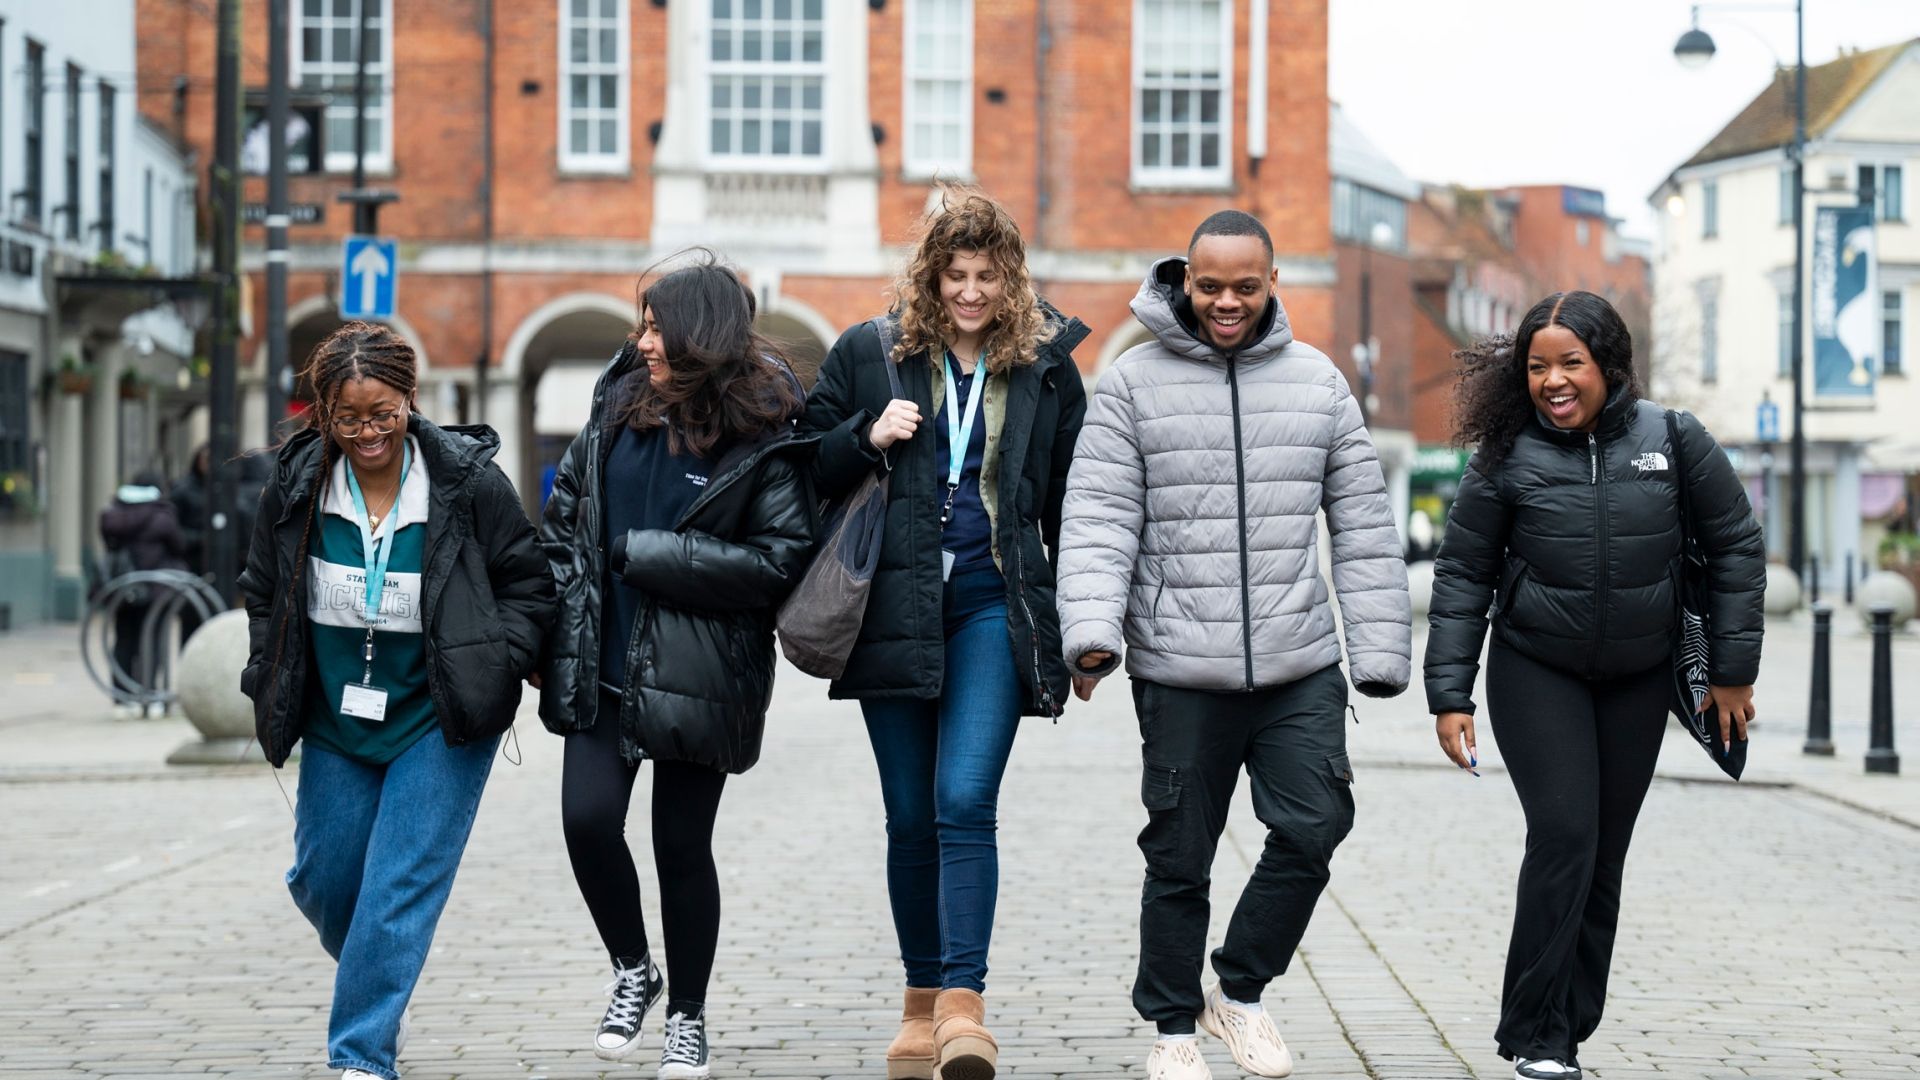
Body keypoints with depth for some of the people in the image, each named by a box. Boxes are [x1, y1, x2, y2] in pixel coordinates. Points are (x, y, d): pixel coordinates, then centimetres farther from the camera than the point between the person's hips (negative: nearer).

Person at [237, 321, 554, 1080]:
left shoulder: (469, 483, -12)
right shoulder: (297, 487, -4)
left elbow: (529, 584, 0)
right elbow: (263, 594, 12)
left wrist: (494, 667, -12)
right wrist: (270, 688, 7)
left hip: (440, 725, -4)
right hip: (337, 722, 4)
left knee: (400, 888, -10)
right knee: (321, 882, 12)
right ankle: (378, 989, 42)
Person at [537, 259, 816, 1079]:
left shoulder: (764, 441, -10)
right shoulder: (619, 407, 6)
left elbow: (783, 559, -16)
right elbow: (564, 512, 15)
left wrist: (647, 553, -16)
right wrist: (556, 623, 7)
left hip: (696, 676, -4)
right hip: (603, 667, 4)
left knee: (682, 847, 5)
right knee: (587, 818, -9)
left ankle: (688, 1013, 24)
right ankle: (632, 971, 17)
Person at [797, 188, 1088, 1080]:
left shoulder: (1045, 363, 4)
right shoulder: (868, 353, 4)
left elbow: (1070, 498, 10)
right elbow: (809, 464, 9)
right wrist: (867, 437, -11)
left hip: (995, 605, -1)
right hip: (894, 606, 1)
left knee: (965, 801, -15)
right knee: (910, 816, 7)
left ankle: (964, 1004, -16)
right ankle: (921, 1003, 19)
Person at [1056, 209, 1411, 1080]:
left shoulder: (1318, 384, 8)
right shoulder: (1132, 384, 0)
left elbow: (1362, 527, 9)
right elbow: (1099, 518, -6)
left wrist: (1380, 649, 3)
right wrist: (1092, 631, -20)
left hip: (1300, 667, 2)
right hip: (1180, 673, -2)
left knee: (1312, 828, -5)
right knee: (1179, 857, 6)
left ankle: (1240, 991, 17)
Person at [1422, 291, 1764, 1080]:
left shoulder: (1673, 440, -7)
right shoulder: (1508, 457, -10)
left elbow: (1736, 548, 1)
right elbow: (1462, 577, -3)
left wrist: (1733, 669, 1)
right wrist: (1449, 695, -7)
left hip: (1639, 681, 2)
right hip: (1537, 673, -2)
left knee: (1604, 857, 6)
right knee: (1564, 834, -15)